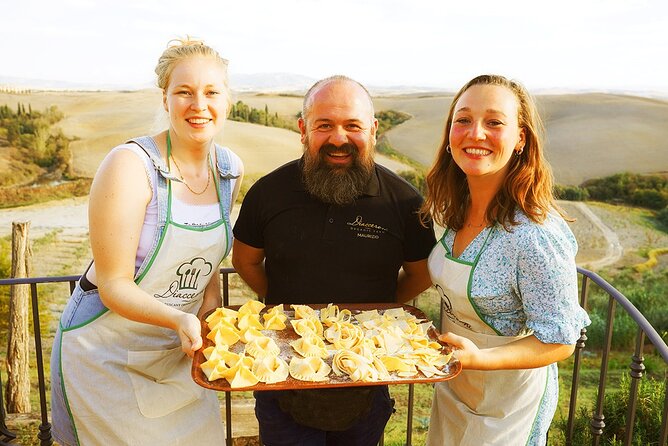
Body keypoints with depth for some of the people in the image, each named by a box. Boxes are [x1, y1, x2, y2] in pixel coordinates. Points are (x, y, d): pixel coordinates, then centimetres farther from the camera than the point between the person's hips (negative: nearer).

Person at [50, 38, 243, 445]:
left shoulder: (230, 169, -4)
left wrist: (211, 309, -5)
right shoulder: (129, 166, -23)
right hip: (106, 353, -5)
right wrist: (179, 318, -34)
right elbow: (114, 285, -21)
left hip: (177, 350, 6)